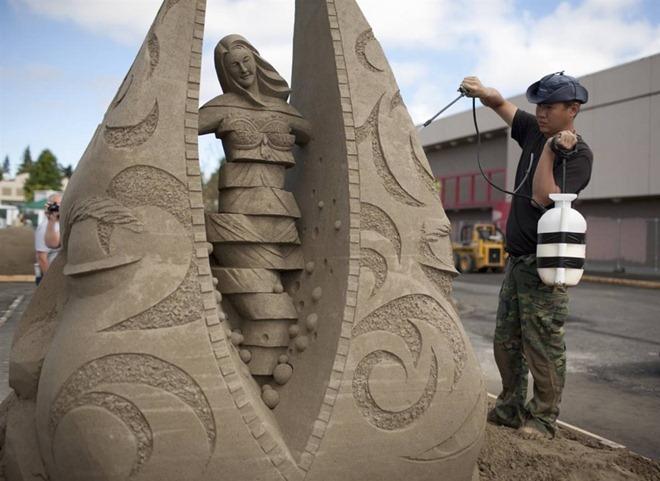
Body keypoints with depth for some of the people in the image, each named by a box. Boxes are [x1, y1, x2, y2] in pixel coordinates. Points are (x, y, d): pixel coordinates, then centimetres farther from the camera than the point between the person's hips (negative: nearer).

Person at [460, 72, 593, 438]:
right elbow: (500, 103, 17)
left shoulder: (579, 155, -9)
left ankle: (543, 420, 9)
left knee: (543, 347, -3)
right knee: (506, 343, 11)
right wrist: (480, 89, -3)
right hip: (517, 259, 8)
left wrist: (549, 152, -20)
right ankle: (510, 410, 23)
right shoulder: (535, 131, 11)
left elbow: (542, 198, -20)